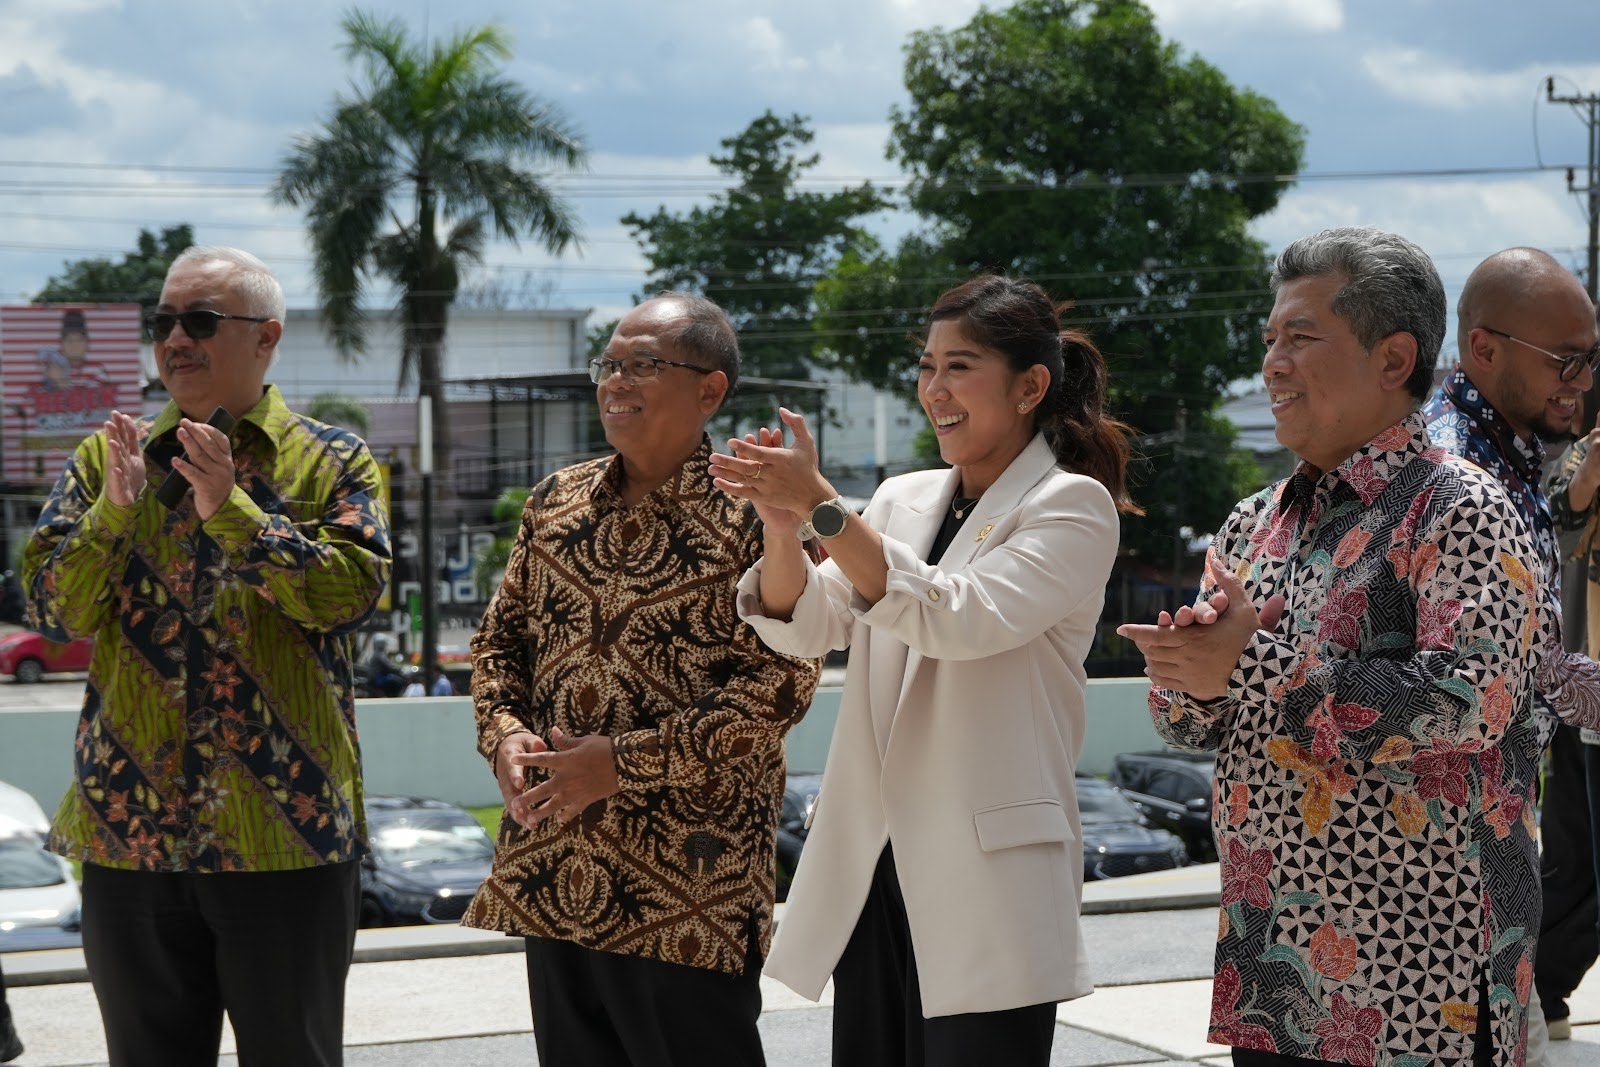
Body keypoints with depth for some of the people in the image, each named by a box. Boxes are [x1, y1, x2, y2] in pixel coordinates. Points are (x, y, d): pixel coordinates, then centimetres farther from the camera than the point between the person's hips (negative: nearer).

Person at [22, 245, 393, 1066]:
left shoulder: (334, 465, 2)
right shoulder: (106, 460, 10)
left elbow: (353, 589, -13)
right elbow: (53, 607, 0)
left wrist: (232, 511, -22)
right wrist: (114, 510, -16)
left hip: (286, 833, -2)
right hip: (131, 827, 3)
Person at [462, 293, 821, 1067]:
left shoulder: (753, 517, -8)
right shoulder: (556, 502, 11)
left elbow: (780, 684, -15)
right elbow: (500, 636, 17)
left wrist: (624, 761, -17)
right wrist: (504, 735, -4)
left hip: (685, 885, -6)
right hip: (551, 877, 6)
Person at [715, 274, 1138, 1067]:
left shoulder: (1071, 506, -4)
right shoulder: (902, 501, 14)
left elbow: (961, 619, -19)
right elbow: (803, 628, 6)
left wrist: (821, 506, -22)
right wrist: (781, 521, -12)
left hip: (986, 877, -6)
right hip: (871, 862, 6)